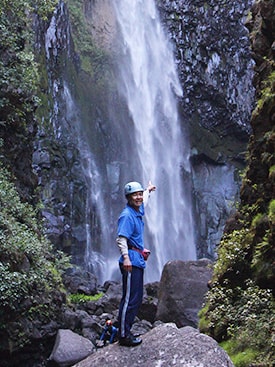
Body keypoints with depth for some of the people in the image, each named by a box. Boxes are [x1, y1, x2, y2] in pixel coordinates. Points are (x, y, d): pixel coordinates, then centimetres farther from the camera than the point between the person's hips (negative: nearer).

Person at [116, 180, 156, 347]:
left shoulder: (138, 211, 14)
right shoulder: (127, 215, -13)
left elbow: (143, 201, 39)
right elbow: (121, 239, -23)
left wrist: (148, 190, 55)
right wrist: (125, 257, -34)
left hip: (139, 260, 10)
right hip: (131, 261, -10)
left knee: (138, 298, 13)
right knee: (130, 299, -9)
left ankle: (127, 331, 21)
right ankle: (124, 335, -4)